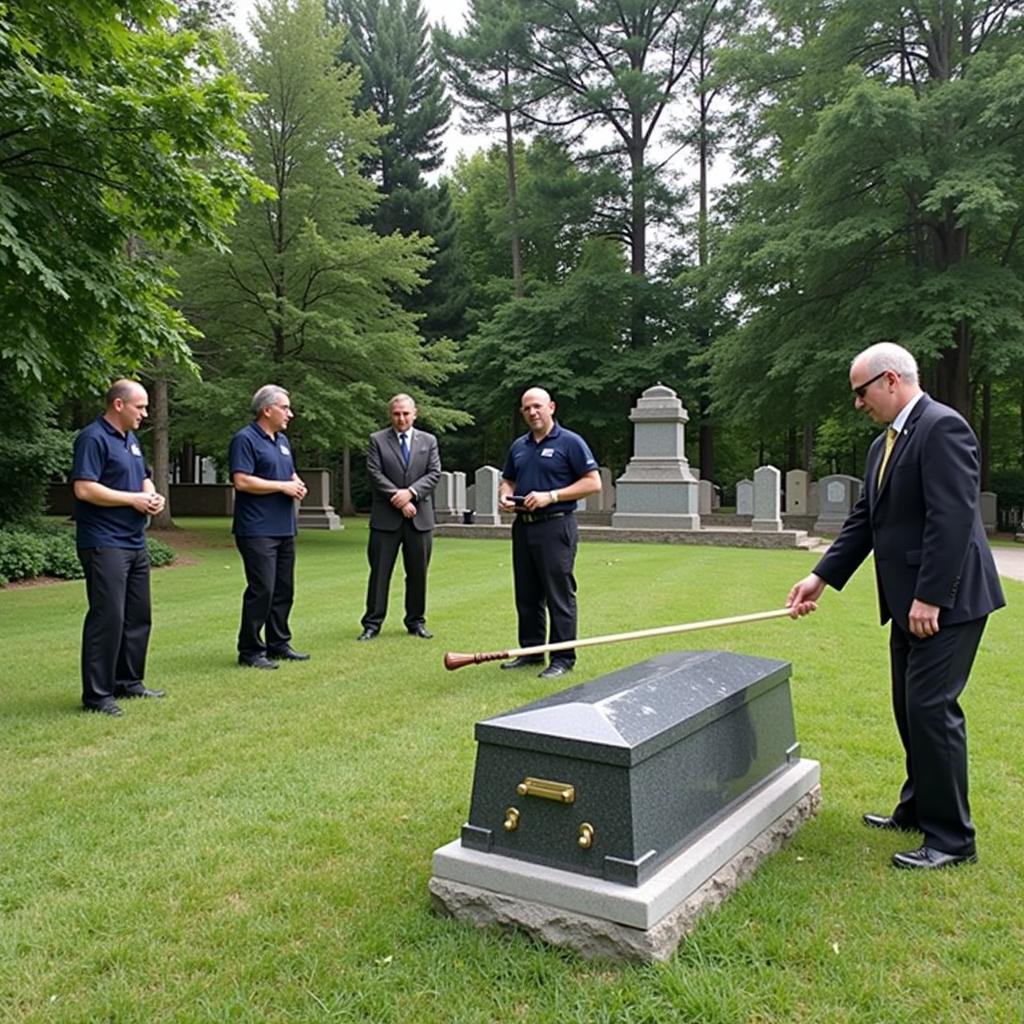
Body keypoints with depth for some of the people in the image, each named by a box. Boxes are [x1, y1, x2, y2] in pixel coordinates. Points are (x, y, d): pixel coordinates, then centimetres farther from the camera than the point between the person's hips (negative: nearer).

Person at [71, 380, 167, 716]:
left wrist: (153, 495, 5)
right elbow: (84, 489, -21)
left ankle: (128, 681, 26)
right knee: (108, 617, -8)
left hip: (135, 543, 10)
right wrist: (133, 499, -16)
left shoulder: (130, 439, 17)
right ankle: (96, 694, 0)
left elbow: (144, 478, 27)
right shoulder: (93, 438, -12)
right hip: (104, 545, -10)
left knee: (139, 616, 14)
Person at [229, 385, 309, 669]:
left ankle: (278, 644, 22)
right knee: (261, 590, -8)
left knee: (283, 590, 12)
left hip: (284, 529, 9)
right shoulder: (245, 439, -10)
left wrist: (298, 485, 3)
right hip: (257, 531, -9)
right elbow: (242, 480, -19)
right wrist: (283, 486, -14)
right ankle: (250, 650, 2)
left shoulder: (282, 440, 17)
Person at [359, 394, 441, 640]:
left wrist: (410, 492, -13)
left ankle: (416, 621, 19)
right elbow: (375, 474, -5)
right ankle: (372, 623, 8)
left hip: (420, 517, 2)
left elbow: (434, 473, 2)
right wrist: (398, 499, -13)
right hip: (386, 517, -2)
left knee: (418, 572, 8)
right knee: (379, 571, 1)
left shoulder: (428, 441, 11)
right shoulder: (377, 440, 4)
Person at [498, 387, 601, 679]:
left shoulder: (570, 442, -5)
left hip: (555, 526, -7)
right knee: (526, 595, 12)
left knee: (559, 595, -2)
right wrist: (504, 496, 1)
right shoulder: (518, 446, 15)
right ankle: (531, 650, 24)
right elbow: (507, 480, 25)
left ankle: (563, 658, 5)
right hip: (523, 525, 7)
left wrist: (551, 496, -17)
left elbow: (593, 483, -10)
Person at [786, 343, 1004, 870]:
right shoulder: (883, 445, 15)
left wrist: (930, 598, -23)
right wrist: (821, 576, 6)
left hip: (945, 601, -9)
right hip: (910, 602, 10)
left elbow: (952, 518, -22)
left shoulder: (943, 427, -15)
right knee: (910, 708, 16)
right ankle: (918, 807, 32)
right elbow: (864, 520, 14)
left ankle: (951, 837, 6)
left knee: (932, 708, -6)